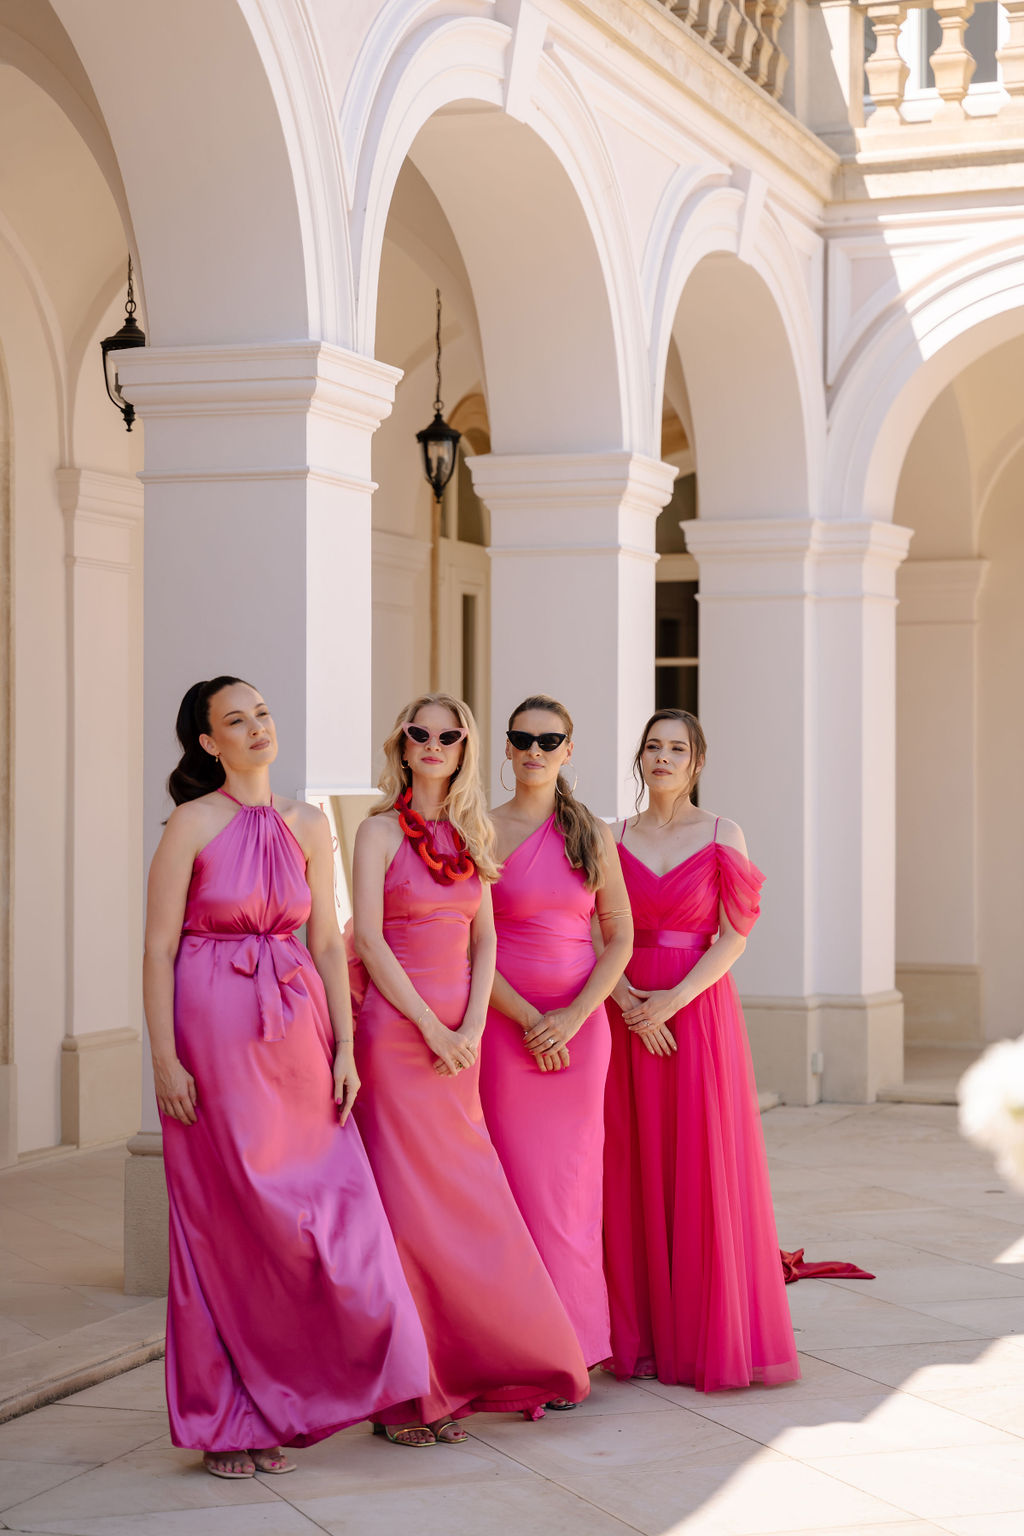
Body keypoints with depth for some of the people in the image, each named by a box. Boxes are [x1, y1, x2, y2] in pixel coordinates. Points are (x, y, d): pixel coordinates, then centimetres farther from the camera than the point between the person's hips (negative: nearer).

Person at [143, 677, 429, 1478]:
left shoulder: (307, 825, 9)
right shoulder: (193, 823, -5)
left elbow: (328, 942, 10)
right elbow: (158, 948, -6)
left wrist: (345, 1046, 4)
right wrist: (165, 1059, -12)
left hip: (296, 1029, 5)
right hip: (215, 1032, -5)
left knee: (325, 1211, 2)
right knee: (227, 1222, 1)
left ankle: (281, 1403, 18)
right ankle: (227, 1420, 13)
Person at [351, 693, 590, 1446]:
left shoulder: (471, 836, 14)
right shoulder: (381, 831, -2)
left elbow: (483, 939, 10)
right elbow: (368, 940, -9)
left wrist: (471, 1029, -4)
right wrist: (432, 1030, -12)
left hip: (458, 1038, 5)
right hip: (396, 1031, -5)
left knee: (465, 1206, 5)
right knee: (405, 1206, -5)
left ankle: (449, 1382, 14)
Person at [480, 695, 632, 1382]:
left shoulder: (594, 834, 8)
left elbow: (620, 937, 7)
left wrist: (574, 1016, -7)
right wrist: (528, 1019, -13)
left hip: (581, 1027, 3)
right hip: (504, 1024, -3)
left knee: (573, 1183, 5)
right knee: (520, 1184, -3)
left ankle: (575, 1346, 13)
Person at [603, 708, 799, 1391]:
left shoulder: (723, 835, 2)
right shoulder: (614, 837, 9)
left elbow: (736, 933, -4)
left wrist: (674, 999, -15)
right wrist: (628, 1001, -12)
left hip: (699, 1010, -2)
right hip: (629, 1015, 2)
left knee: (705, 1171, -3)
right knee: (635, 1172, 3)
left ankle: (714, 1335, 6)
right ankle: (642, 1336, 11)